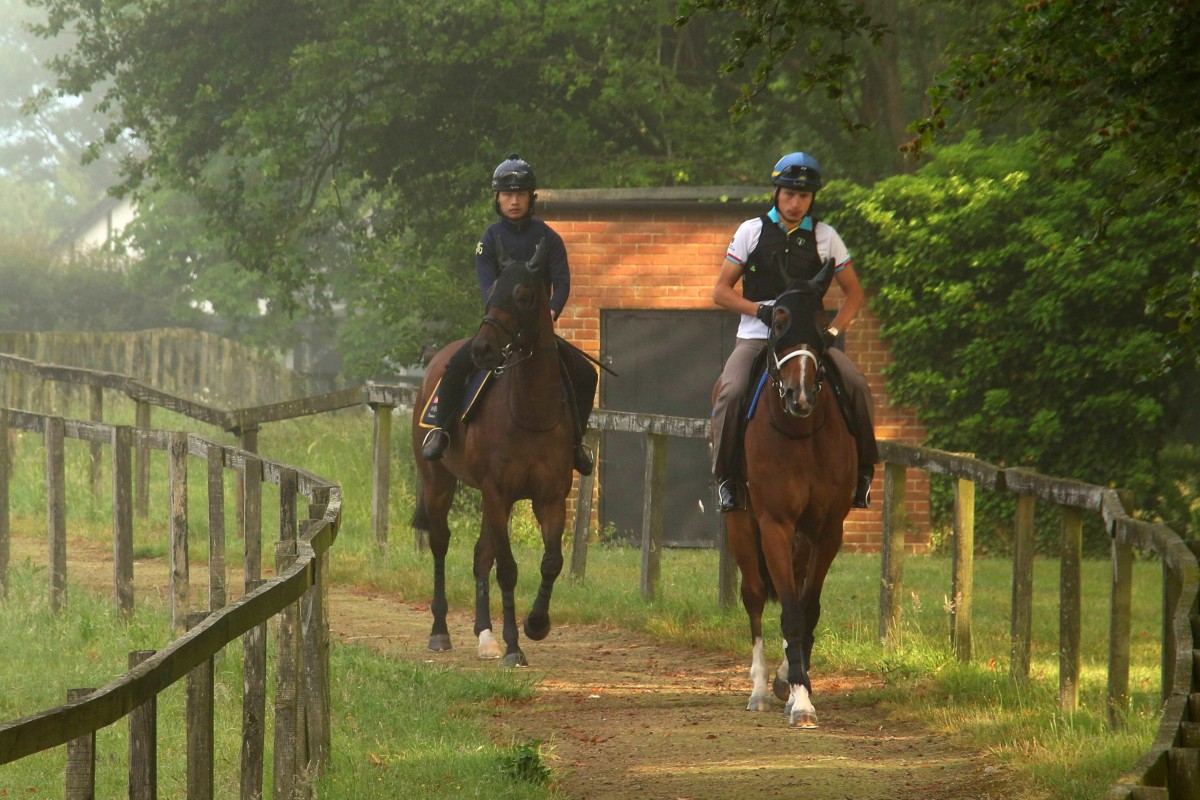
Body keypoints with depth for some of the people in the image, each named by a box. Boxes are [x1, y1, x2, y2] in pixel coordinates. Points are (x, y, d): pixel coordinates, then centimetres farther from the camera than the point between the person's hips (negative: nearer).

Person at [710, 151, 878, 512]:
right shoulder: (752, 231, 5)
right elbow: (721, 292, 5)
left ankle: (863, 470, -9)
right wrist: (761, 309, -13)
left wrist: (833, 331, -3)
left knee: (856, 384, -23)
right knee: (731, 392, -30)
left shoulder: (824, 237, 8)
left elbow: (854, 293, 15)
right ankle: (727, 477, -15)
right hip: (756, 337, -1)